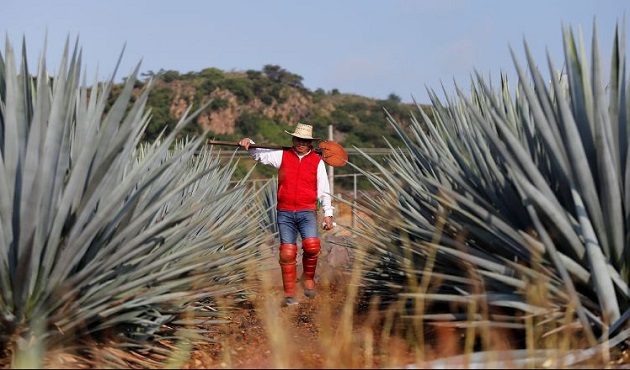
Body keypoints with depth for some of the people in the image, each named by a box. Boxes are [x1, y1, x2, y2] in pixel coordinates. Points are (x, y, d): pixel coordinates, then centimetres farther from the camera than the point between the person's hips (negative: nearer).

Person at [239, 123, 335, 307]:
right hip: (285, 212, 1)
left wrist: (328, 214, 5)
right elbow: (260, 154, 7)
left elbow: (324, 190, 8)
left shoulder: (317, 161, 7)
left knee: (312, 245, -22)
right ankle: (289, 294, 6)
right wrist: (249, 145, -14)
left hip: (307, 211, -1)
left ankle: (308, 277, 6)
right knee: (287, 252, -3)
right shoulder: (282, 155, 9)